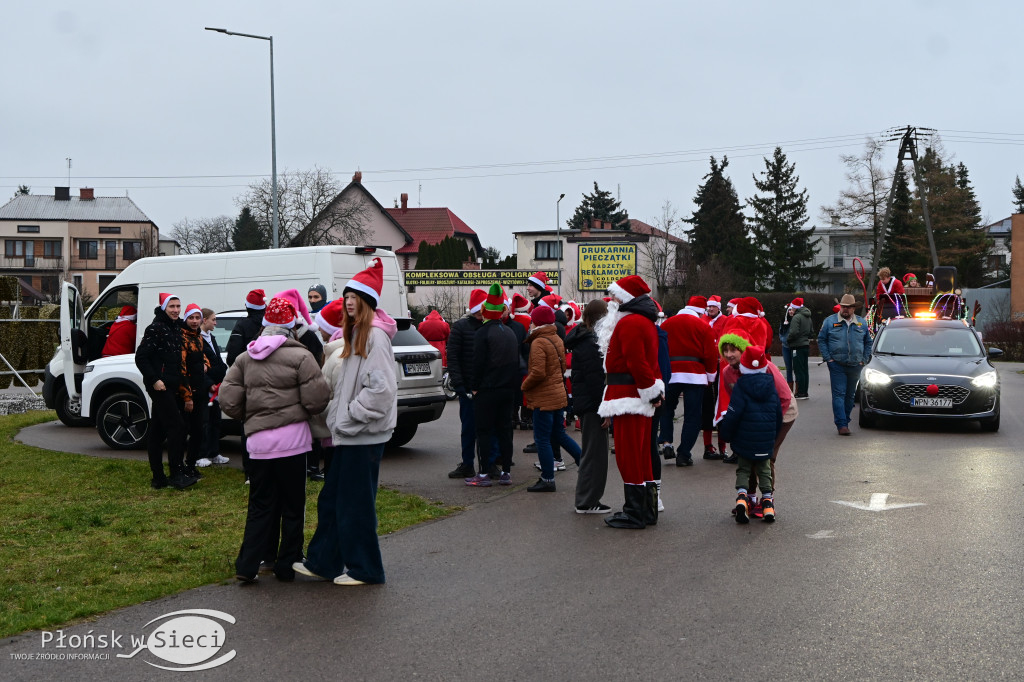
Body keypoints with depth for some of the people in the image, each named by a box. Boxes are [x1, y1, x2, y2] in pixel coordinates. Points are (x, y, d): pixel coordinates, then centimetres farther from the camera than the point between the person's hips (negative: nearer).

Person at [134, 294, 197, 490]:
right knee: (177, 426, -13)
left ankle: (158, 477, 15)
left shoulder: (177, 328, 15)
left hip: (171, 386, 8)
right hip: (159, 386, -8)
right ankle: (177, 473, -10)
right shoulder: (155, 329, -10)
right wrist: (154, 379, -18)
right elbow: (141, 357, -14)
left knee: (157, 432, 11)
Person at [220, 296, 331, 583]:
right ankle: (287, 566, 14)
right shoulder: (300, 356, -6)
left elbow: (228, 401, 2)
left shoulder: (244, 359, 7)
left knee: (260, 506, 13)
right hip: (292, 440, -4)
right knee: (293, 505, 8)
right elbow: (316, 400, -11)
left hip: (257, 441, 4)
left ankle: (247, 565, 8)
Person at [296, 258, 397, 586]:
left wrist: (349, 418, -18)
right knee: (332, 500, 15)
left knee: (356, 504, -1)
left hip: (364, 435, -9)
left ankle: (365, 569, 11)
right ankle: (321, 562, 26)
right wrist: (336, 420, 14)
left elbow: (381, 388, -23)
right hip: (348, 433, 9)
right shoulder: (355, 334, 16)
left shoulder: (375, 335, -15)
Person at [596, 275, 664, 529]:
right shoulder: (646, 322, 19)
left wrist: (651, 390, -14)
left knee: (627, 454, -5)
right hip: (642, 397, 11)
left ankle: (635, 513, -1)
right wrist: (656, 388, 12)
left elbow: (637, 363, -21)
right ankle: (647, 509, 21)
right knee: (641, 454, 15)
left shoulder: (628, 323, -15)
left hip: (629, 398, -11)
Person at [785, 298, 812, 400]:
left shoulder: (797, 317, -15)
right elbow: (811, 331, 20)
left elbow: (794, 332, -22)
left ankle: (800, 393, -6)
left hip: (798, 346, -9)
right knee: (804, 370, 13)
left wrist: (788, 339, -6)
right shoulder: (808, 317, 14)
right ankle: (805, 393, 18)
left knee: (798, 370, -6)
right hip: (806, 345, 9)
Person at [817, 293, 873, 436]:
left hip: (855, 366, 3)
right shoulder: (830, 321, 3)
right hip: (837, 365, -3)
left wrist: (864, 360, 7)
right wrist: (828, 358, -5)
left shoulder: (861, 323, 11)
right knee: (839, 394, -10)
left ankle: (845, 422, 19)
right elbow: (821, 340, 4)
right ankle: (841, 425, -13)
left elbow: (868, 342, 18)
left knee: (850, 395, 9)